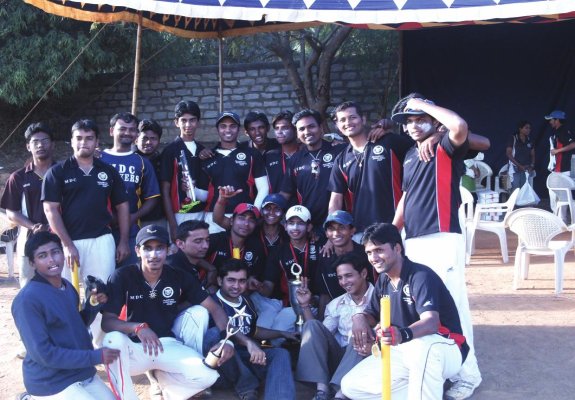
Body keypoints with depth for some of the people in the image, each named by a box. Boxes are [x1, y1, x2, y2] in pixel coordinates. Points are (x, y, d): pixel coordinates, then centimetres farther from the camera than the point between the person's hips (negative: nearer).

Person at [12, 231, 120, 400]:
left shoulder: (68, 287, 6)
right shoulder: (27, 299, -19)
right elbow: (42, 353, -22)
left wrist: (92, 305, -2)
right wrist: (95, 356, -20)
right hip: (50, 383, -8)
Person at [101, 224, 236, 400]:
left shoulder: (179, 277, -4)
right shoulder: (122, 277, -11)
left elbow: (215, 308, -3)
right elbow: (107, 321, -17)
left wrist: (227, 339, -21)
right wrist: (138, 327, -37)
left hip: (168, 344, 3)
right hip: (136, 347, -3)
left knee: (208, 376, -22)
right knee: (113, 340, -37)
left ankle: (162, 377, 9)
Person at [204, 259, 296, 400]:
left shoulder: (246, 302, 16)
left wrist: (282, 334, 31)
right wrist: (249, 343, -43)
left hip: (246, 356, 6)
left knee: (280, 353, -17)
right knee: (214, 333, -34)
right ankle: (247, 386, -21)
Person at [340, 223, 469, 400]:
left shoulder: (420, 276, -21)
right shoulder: (383, 280, 5)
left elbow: (431, 323, -35)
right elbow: (372, 314, 15)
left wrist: (402, 335, -56)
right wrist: (360, 317, -11)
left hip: (444, 349, -8)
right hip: (403, 351, 8)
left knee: (423, 345, -45)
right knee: (350, 385, -4)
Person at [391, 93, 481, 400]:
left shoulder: (446, 148, -2)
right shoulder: (410, 156, 19)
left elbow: (460, 126, -25)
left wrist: (423, 104, -12)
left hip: (443, 240, -8)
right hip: (412, 242, 8)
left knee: (451, 306, -7)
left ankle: (466, 375, 4)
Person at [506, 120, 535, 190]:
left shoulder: (529, 140, 11)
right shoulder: (513, 139, -3)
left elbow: (533, 155, 16)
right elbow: (508, 154, -8)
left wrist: (532, 166, -2)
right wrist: (520, 166, -13)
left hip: (526, 170, 4)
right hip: (515, 169, -4)